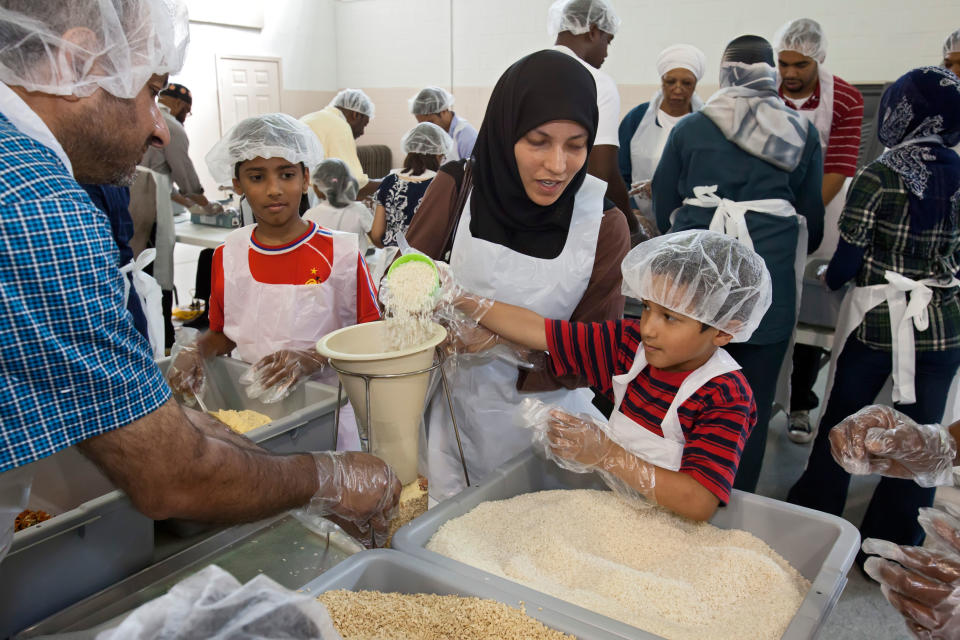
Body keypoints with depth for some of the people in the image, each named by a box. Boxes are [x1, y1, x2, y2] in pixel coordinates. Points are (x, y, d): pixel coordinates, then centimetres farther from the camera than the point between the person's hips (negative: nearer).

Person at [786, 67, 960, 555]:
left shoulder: (878, 176, -13)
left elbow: (848, 260, -13)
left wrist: (829, 276, 7)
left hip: (876, 319, -3)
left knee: (839, 422, 14)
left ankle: (813, 518, 28)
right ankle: (893, 544, 23)